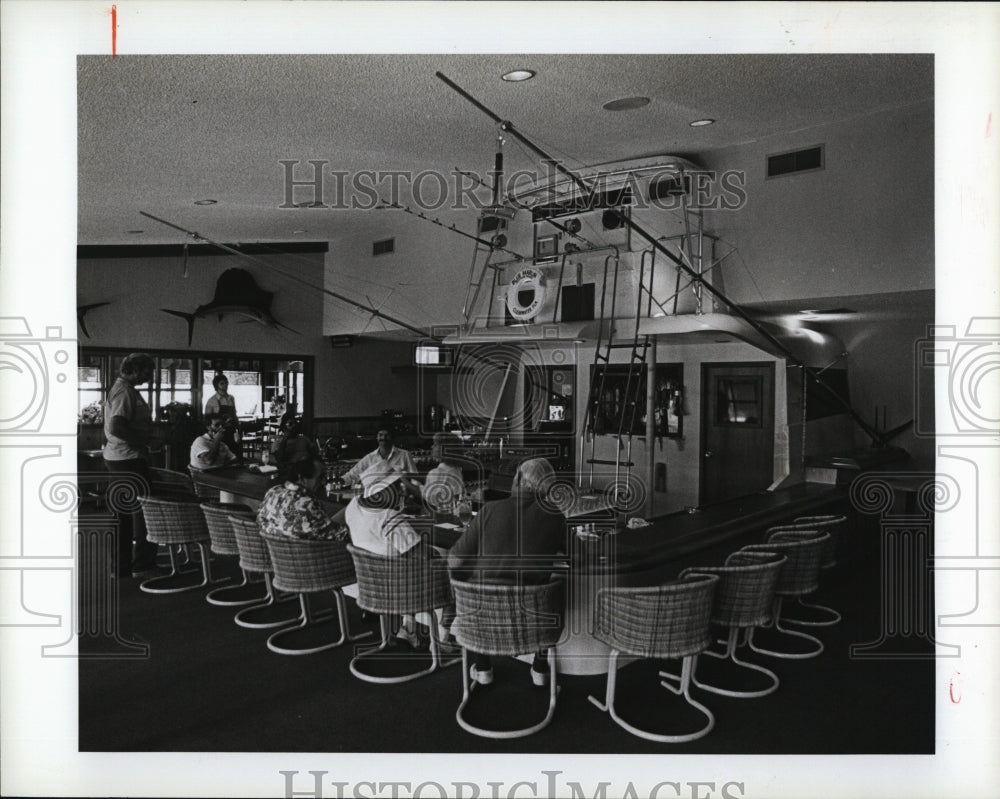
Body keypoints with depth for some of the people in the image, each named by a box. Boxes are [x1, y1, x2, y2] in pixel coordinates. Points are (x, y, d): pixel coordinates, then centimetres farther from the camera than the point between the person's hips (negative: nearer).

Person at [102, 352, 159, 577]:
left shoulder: (121, 388, 16)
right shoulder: (125, 392, -17)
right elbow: (116, 427, -27)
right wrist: (143, 442, -18)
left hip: (117, 458, 10)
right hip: (129, 459, -10)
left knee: (124, 514, 13)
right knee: (143, 508, 0)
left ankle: (121, 567, 20)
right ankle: (143, 563, 9)